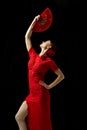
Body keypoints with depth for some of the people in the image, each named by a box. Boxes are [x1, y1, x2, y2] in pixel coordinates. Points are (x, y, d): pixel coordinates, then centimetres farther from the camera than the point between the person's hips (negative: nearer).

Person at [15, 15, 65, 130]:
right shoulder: (33, 55, 10)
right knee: (19, 117, 0)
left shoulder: (48, 61, -5)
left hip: (41, 95, -6)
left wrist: (49, 86, -3)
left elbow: (61, 76, 1)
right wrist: (34, 21, 16)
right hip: (32, 95, 6)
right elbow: (27, 37, 16)